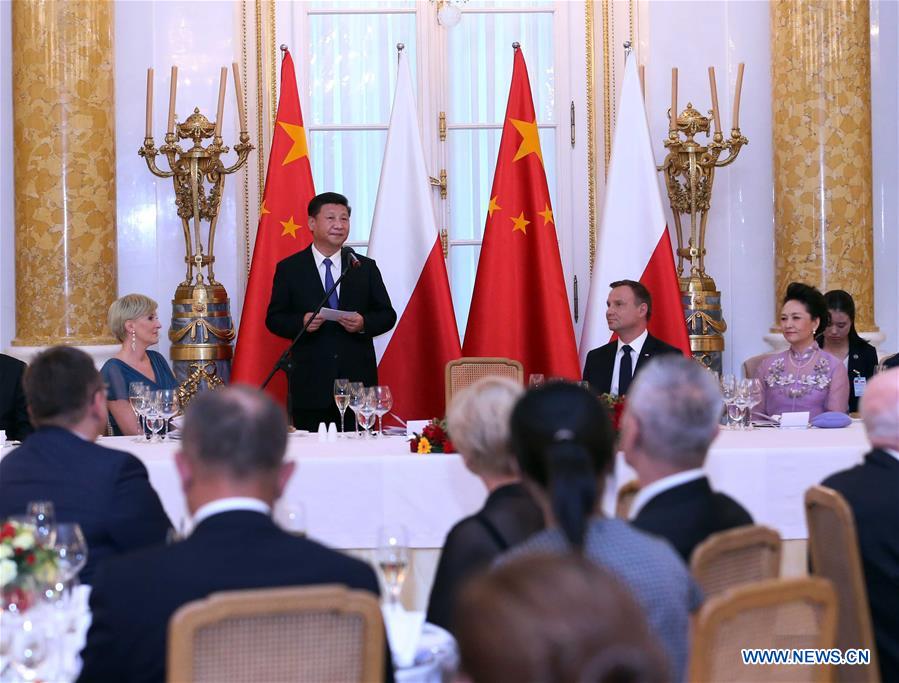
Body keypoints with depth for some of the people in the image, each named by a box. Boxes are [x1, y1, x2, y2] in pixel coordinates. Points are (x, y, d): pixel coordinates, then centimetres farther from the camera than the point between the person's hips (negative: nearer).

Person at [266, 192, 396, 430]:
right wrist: (302, 323, -14)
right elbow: (274, 319, 6)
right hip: (311, 384, -1)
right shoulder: (289, 268, 6)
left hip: (357, 379, 2)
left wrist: (364, 324, -9)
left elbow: (387, 315, 12)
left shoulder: (366, 267, 11)